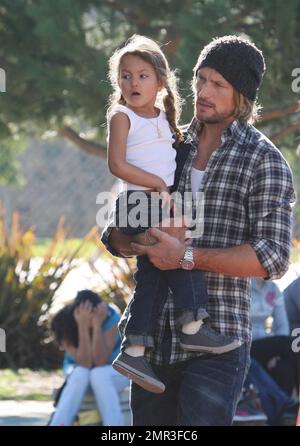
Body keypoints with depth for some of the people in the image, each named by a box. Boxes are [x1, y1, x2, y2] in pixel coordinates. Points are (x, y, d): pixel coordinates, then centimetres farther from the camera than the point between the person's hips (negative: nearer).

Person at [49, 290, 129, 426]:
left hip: (112, 369, -1)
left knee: (99, 375, -36)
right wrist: (83, 327, -39)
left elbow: (100, 361, -29)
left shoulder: (110, 318, -24)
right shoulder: (65, 324, -21)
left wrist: (97, 325, -38)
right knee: (80, 374, -34)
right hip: (79, 368, 1)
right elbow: (84, 362, -29)